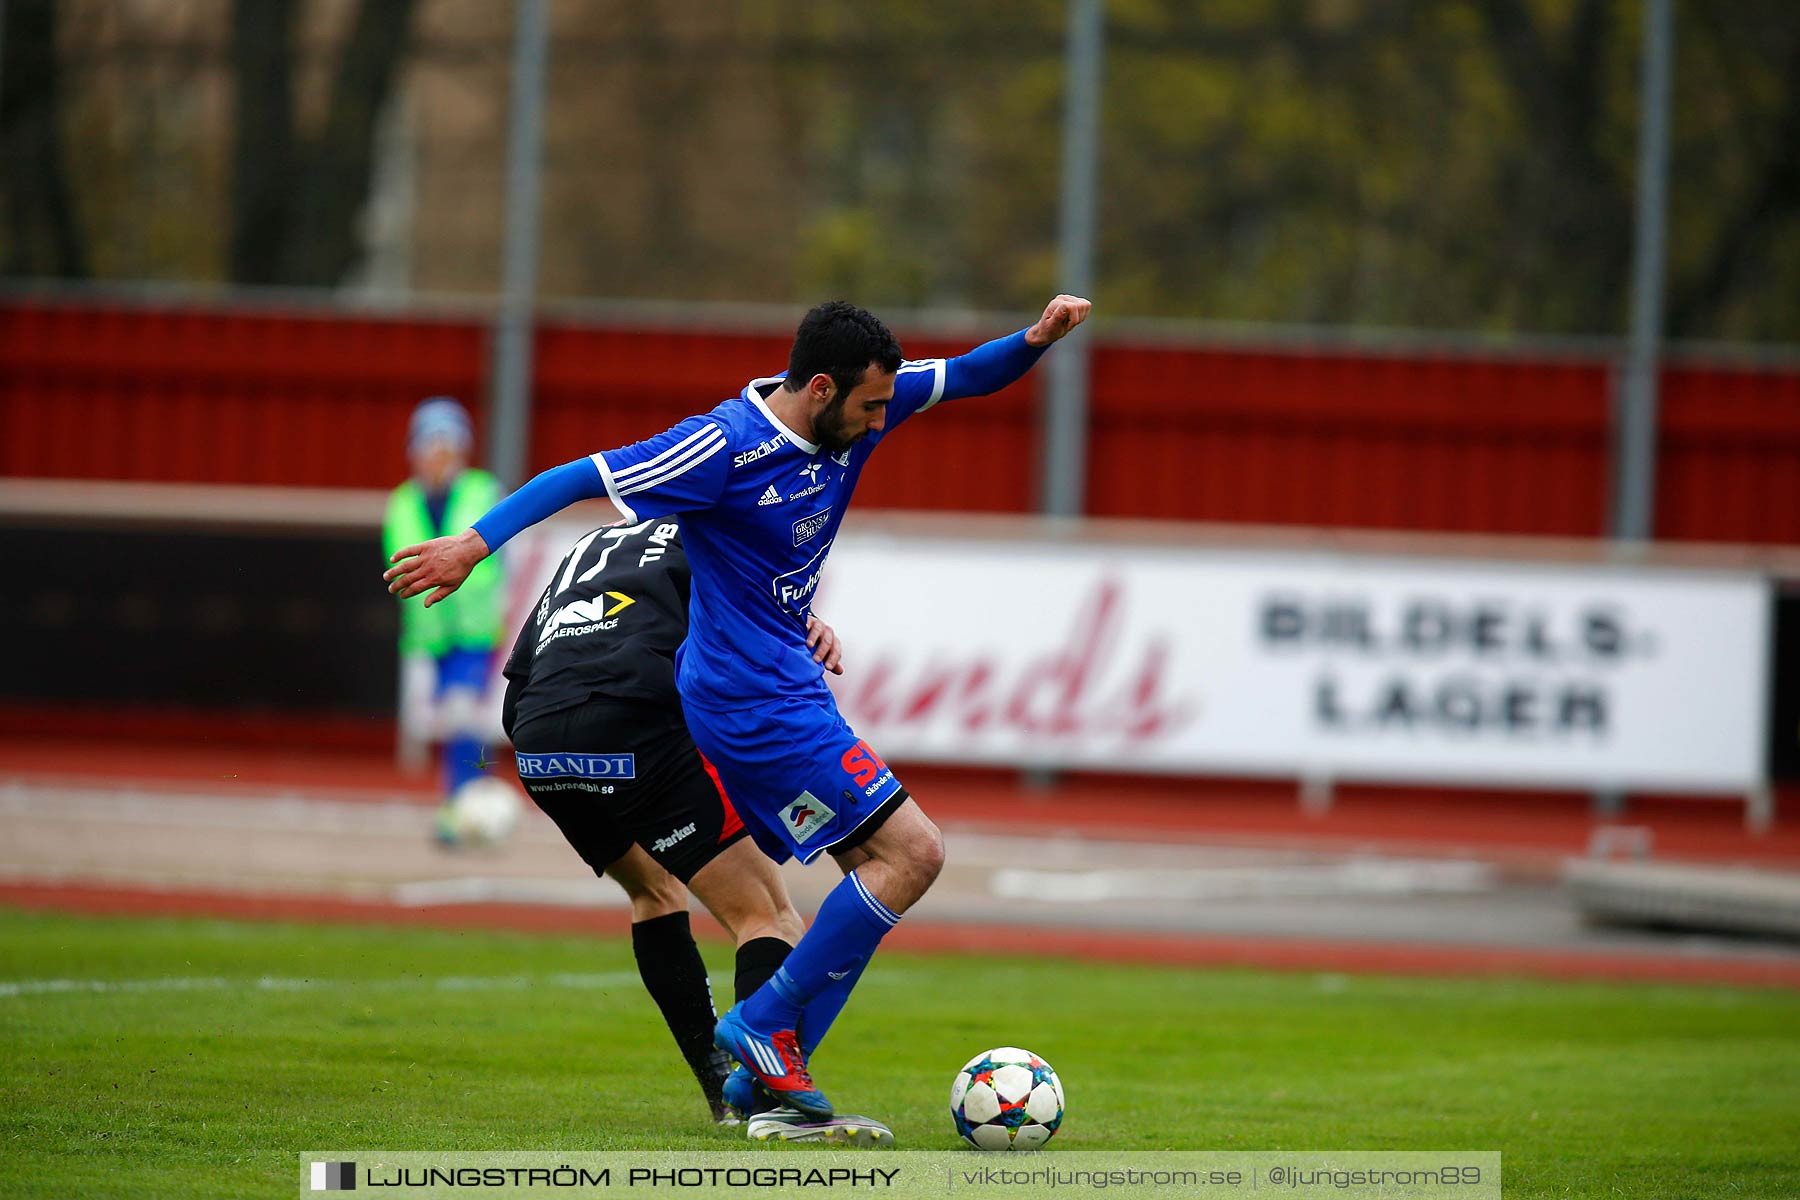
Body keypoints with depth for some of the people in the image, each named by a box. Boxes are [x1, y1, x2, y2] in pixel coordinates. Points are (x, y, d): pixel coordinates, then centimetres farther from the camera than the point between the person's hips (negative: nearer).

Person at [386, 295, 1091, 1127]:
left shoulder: (853, 412, 1)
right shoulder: (725, 447, -22)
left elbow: (969, 377, 10)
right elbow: (581, 478, -19)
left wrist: (1037, 339, -9)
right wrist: (476, 542, -25)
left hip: (782, 689, 9)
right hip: (757, 704, -9)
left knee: (881, 868, 9)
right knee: (911, 852, -10)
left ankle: (770, 1073, 8)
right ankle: (763, 1025, -4)